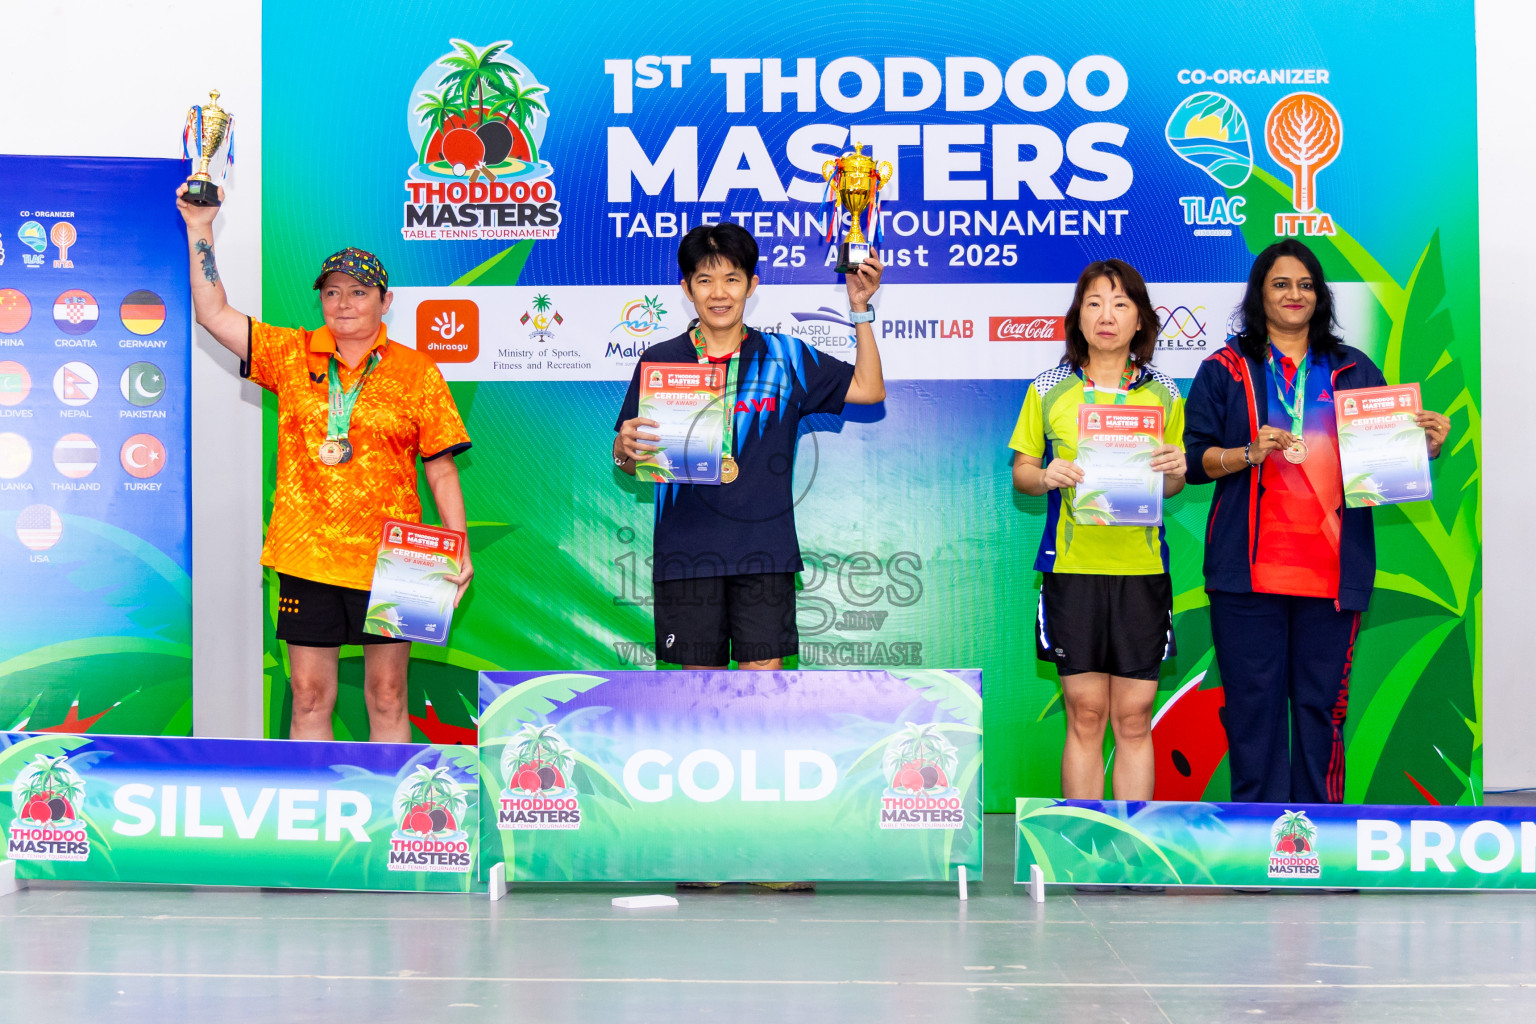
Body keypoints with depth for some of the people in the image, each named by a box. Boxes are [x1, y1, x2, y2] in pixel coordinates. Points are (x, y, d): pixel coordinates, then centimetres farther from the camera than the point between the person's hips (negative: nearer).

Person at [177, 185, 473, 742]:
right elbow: (214, 314, 3)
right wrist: (200, 229, -3)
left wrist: (460, 552, -3)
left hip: (387, 559, -1)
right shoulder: (292, 354, 7)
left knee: (387, 697, 6)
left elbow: (441, 470, 2)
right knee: (309, 697, 6)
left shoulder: (416, 372, 2)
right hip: (305, 553, 2)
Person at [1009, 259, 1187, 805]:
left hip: (1141, 568, 1)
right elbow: (1020, 472, 9)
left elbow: (1173, 487, 15)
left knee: (1134, 718, 2)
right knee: (1084, 716, 1)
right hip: (1073, 566, -1)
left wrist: (1173, 473, -8)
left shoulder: (1163, 392, 8)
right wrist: (1047, 477, -13)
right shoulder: (1048, 390, 5)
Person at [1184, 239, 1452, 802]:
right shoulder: (1225, 370, 9)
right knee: (1253, 702, -2)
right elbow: (1193, 458, 3)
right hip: (1250, 568, -1)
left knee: (1321, 703, 2)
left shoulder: (1354, 370, 16)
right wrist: (1249, 453, -14)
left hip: (1332, 569, 2)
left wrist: (1426, 446, -4)